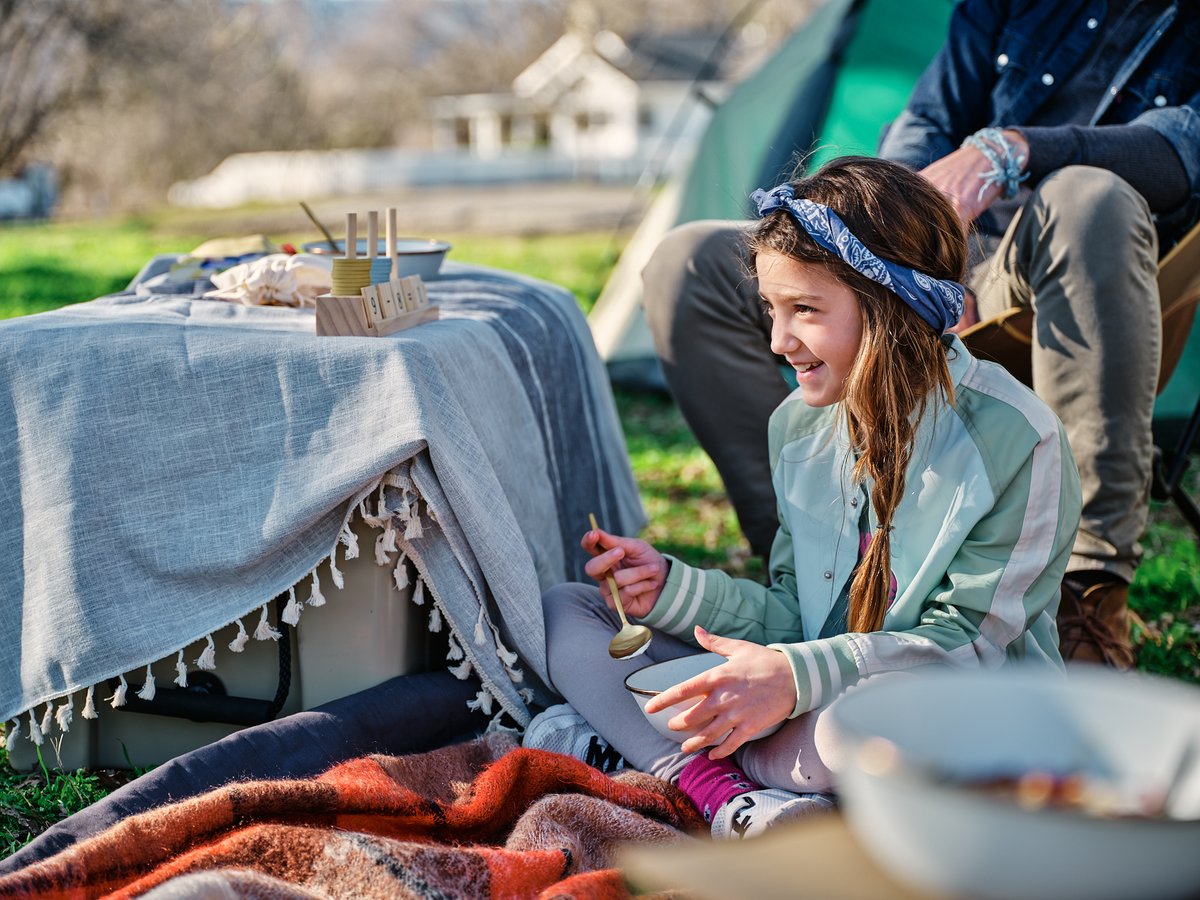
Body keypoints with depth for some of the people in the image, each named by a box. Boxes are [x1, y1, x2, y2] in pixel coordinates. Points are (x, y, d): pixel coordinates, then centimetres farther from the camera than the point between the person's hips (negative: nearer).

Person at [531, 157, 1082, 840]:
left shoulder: (1015, 438, -15)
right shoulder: (801, 426, 5)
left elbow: (964, 641, -18)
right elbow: (794, 617, 8)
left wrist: (799, 676, -29)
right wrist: (669, 587, -8)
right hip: (814, 703, 6)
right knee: (563, 611, -2)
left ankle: (641, 747, -19)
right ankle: (726, 794, -26)